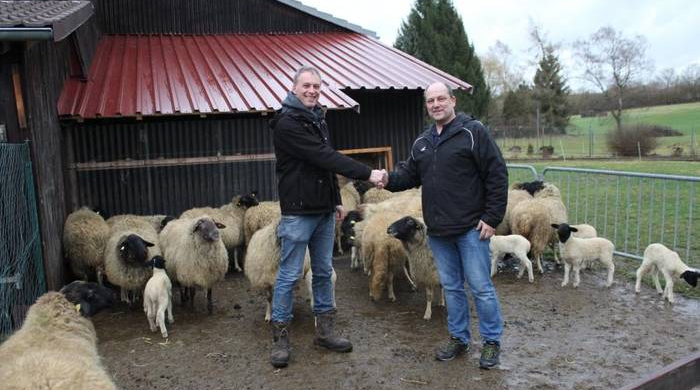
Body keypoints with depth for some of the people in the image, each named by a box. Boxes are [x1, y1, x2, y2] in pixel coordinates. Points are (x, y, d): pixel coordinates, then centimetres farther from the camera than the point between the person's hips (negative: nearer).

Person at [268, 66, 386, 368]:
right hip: (298, 212, -8)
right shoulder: (287, 123, -14)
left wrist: (336, 200, 18)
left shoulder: (317, 119, 15)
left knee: (323, 272, 13)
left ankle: (325, 331, 24)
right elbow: (324, 157, -22)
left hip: (324, 211, 8)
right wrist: (367, 174, -22)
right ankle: (280, 338, 12)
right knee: (289, 275, -1)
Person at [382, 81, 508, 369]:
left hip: (470, 228, -6)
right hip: (438, 231, 6)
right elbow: (410, 174, 13)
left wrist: (492, 217, -13)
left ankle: (492, 341, 19)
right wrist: (389, 179, -9)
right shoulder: (422, 142, 12)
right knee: (451, 287, 16)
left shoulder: (474, 132, -8)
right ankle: (458, 338, 31)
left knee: (480, 287, 2)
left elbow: (497, 176, -10)